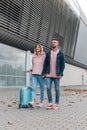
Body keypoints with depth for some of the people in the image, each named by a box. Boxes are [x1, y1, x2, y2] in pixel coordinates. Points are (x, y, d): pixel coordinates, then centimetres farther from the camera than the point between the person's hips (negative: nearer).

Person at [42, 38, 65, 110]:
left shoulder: (61, 54, 2)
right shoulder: (48, 53, 11)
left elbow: (63, 65, -2)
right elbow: (45, 64, 11)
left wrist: (61, 74, -11)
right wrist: (43, 73, 3)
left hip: (57, 75, -3)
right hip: (49, 75, 3)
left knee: (57, 89, 3)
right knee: (48, 88, -4)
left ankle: (56, 104, 13)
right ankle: (50, 103, 6)